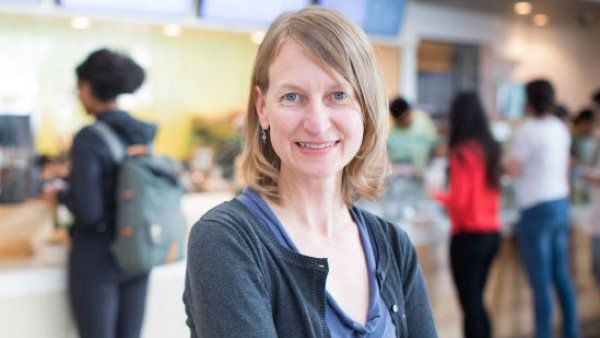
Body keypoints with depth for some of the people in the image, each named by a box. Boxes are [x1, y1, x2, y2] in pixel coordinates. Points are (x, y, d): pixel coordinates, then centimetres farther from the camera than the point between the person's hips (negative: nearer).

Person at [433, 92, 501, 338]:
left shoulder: (462, 152, -15)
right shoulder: (491, 147, 6)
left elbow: (459, 202, -17)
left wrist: (439, 195, 2)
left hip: (469, 235, -7)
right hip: (492, 232, 7)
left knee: (470, 304, 0)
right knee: (477, 302, 17)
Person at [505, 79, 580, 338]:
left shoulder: (529, 131, -15)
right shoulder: (561, 129, 9)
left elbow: (513, 169, -14)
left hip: (537, 209, -8)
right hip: (561, 203, 8)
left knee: (541, 282, -4)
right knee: (561, 275, 17)